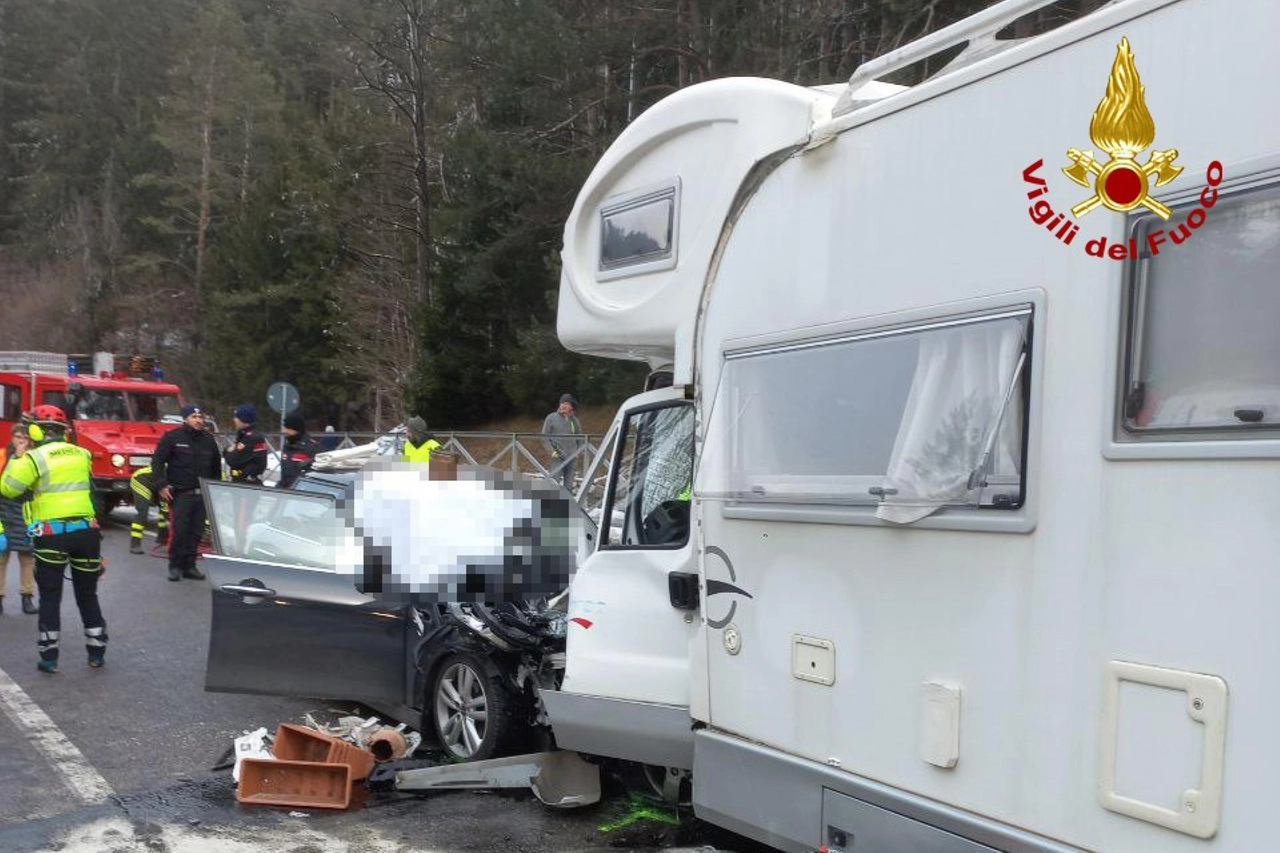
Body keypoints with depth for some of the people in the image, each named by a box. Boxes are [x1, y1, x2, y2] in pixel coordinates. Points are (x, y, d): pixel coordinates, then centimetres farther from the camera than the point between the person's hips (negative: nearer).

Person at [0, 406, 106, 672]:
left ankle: (49, 658, 8)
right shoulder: (81, 454, 8)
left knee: (50, 597, 7)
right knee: (88, 595, 15)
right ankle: (97, 653, 19)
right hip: (85, 531, 4)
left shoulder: (34, 458, -7)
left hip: (52, 534, -4)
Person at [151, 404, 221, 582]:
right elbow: (157, 461, -1)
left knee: (196, 531, 5)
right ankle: (175, 566, 0)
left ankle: (189, 565, 13)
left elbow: (216, 467, 23)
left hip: (202, 494, 5)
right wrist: (161, 485, -9)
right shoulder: (172, 437, -1)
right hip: (180, 493, -4)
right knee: (180, 530, -10)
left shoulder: (208, 440, 13)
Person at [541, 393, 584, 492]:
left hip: (572, 458, 4)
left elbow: (580, 438, 23)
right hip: (558, 457, -4)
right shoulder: (551, 418, 1)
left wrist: (578, 451, 10)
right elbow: (544, 437, 1)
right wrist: (551, 451, -9)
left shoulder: (574, 420, 12)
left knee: (569, 485, 7)